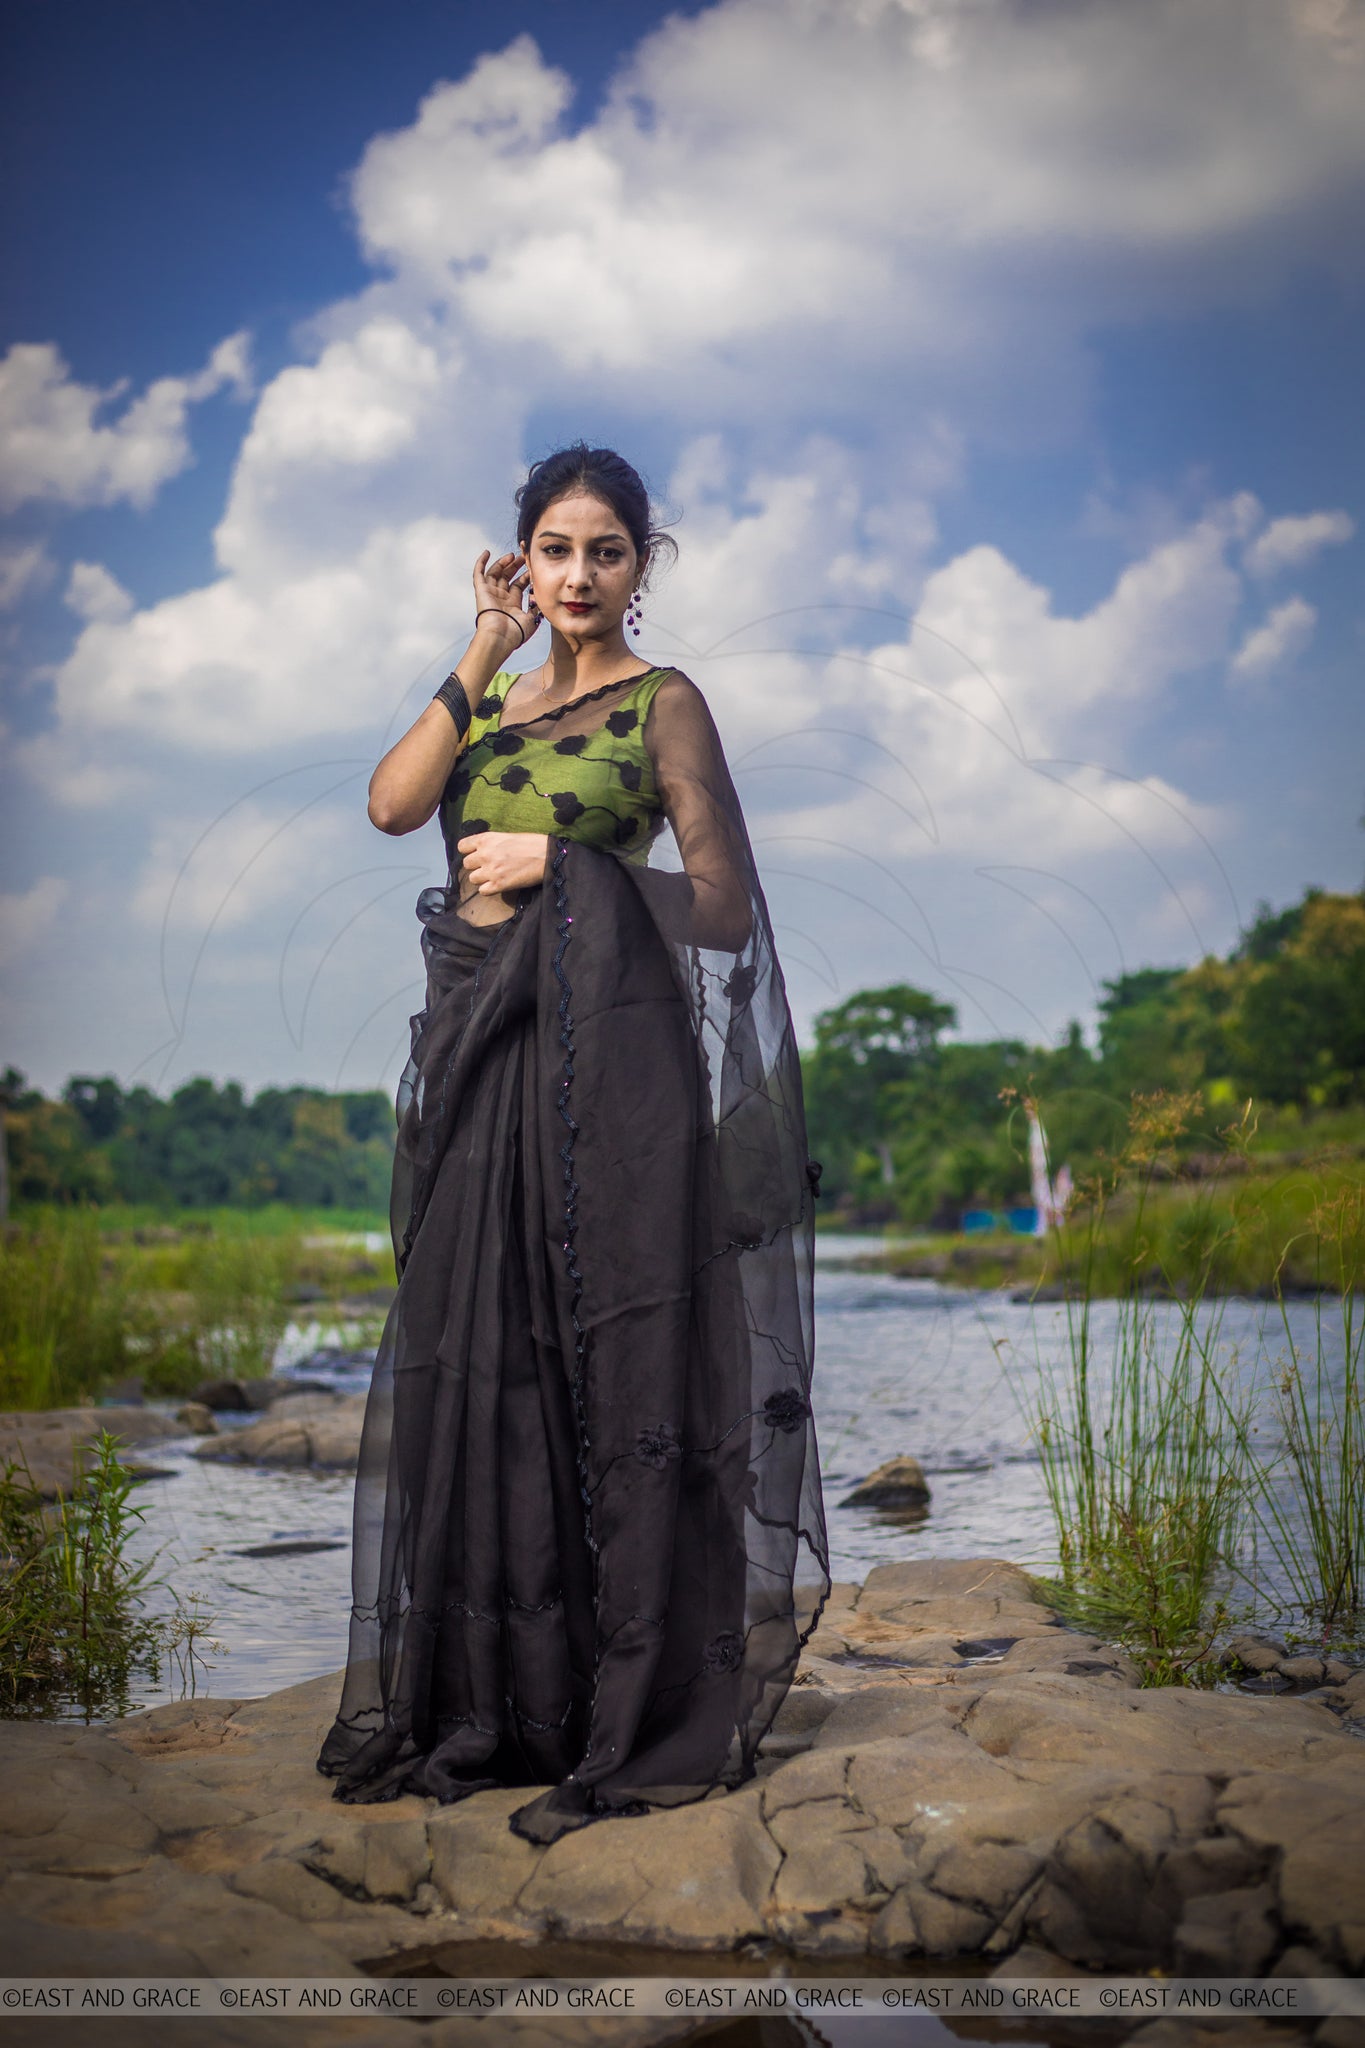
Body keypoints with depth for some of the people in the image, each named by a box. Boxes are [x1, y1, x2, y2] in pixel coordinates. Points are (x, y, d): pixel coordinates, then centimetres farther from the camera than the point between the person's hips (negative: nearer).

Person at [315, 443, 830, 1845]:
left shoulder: (663, 702, 2)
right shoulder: (492, 698, 18)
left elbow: (725, 900, -4)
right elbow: (392, 805, 0)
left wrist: (557, 860, -7)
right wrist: (488, 651, -2)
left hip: (603, 1049, -6)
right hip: (478, 1046, 6)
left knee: (613, 1365, -5)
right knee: (479, 1361, 7)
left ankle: (637, 1727, 2)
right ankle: (494, 1703, 19)